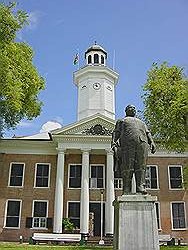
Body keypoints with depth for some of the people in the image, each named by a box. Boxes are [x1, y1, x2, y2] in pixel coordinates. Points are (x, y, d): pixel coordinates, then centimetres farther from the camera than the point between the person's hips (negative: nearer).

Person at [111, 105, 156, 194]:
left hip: (142, 142, 3)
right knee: (127, 167, -13)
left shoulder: (142, 123, 39)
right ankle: (126, 190, -17)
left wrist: (152, 143, 4)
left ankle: (140, 186, -20)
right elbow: (116, 132, 14)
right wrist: (113, 143, -4)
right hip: (127, 142, -3)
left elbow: (148, 133, 24)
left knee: (141, 166, -12)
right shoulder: (121, 121, 30)